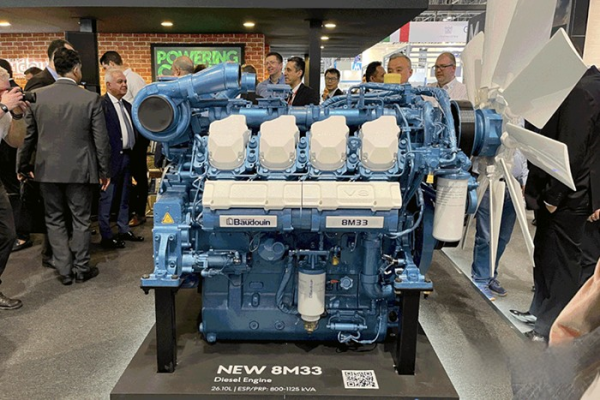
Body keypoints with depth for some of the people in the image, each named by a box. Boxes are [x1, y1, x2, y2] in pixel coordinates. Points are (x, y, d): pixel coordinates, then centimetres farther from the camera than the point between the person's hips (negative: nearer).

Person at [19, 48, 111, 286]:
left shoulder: (37, 96, -3)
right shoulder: (90, 99, -11)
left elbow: (28, 135, 4)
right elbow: (101, 139, -9)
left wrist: (23, 166, 16)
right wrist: (105, 170, 2)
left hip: (47, 169, 2)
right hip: (79, 170, -2)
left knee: (54, 220, 14)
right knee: (81, 220, 10)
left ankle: (64, 270, 17)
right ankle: (81, 269, 19)